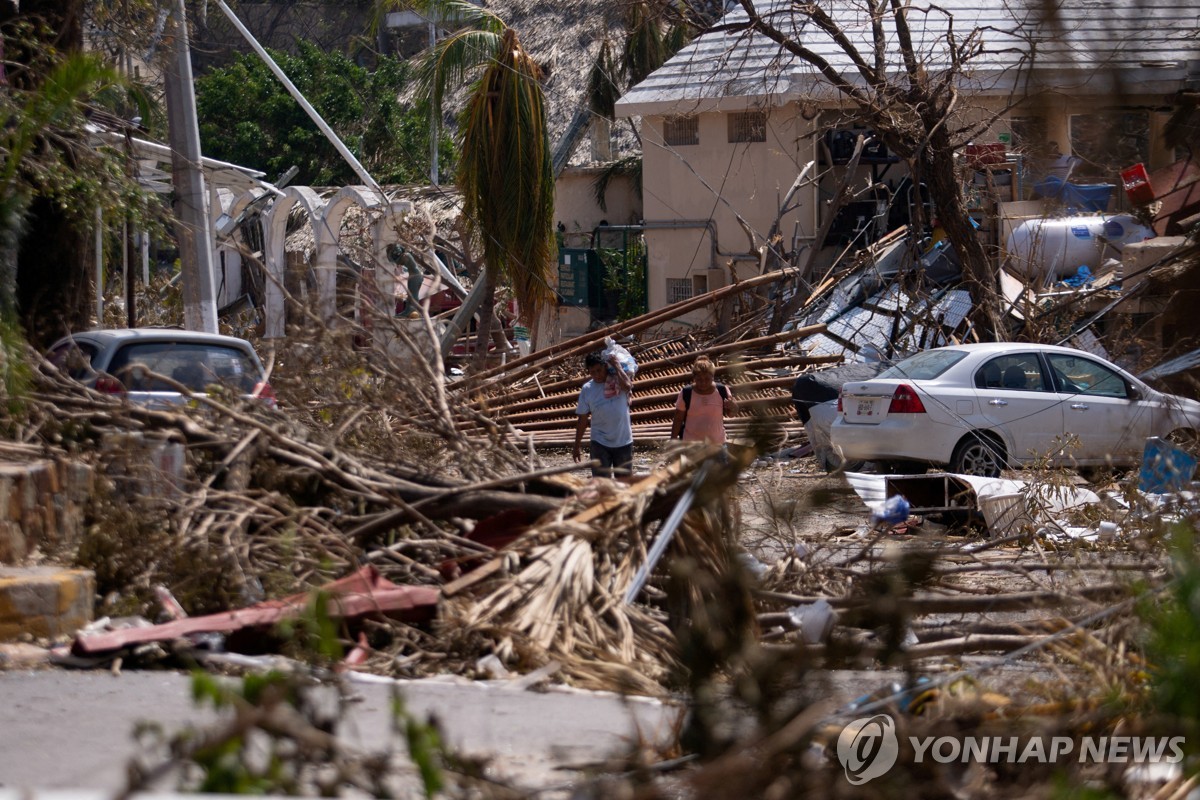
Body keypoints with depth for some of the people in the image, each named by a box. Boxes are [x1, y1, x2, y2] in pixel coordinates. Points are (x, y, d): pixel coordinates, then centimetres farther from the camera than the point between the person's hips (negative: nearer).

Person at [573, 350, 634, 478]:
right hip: (600, 443, 0)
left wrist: (616, 365, -16)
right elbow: (582, 420, 4)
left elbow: (627, 385, -30)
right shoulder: (587, 389, -1)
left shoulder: (617, 380, -4)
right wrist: (576, 447, 6)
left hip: (624, 442, 0)